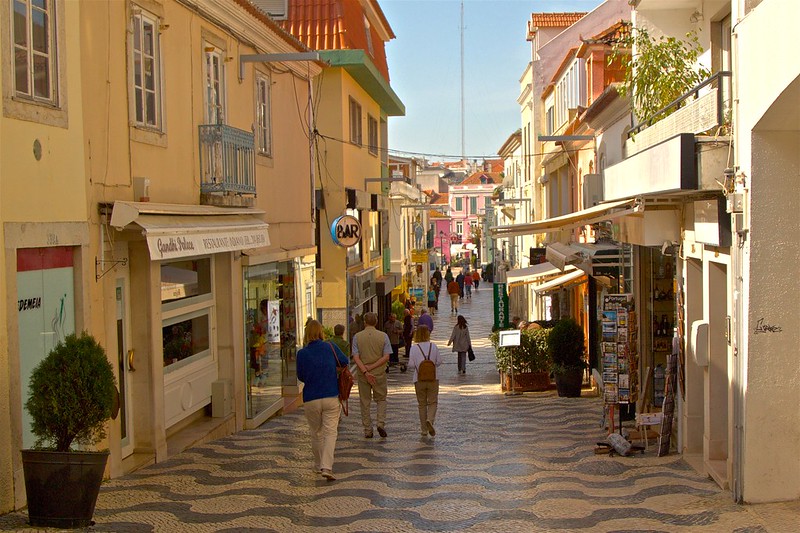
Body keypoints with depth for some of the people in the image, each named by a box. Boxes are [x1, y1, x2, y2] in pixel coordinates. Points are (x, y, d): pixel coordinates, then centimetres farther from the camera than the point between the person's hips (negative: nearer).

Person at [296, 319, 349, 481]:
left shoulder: (302, 353, -6)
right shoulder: (331, 347, -4)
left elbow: (301, 376, 3)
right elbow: (345, 361, 11)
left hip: (311, 399, 1)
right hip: (331, 397, -1)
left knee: (316, 433, 17)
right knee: (330, 432, -2)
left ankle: (318, 466, 29)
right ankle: (327, 467, -17)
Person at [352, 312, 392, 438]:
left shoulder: (357, 337, -3)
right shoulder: (383, 336, -3)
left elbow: (356, 357, -11)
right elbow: (386, 357, -9)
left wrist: (365, 371, -15)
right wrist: (372, 367, -10)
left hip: (362, 375, 0)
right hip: (379, 373, 0)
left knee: (365, 402, 9)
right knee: (381, 399, 16)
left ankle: (368, 430, 11)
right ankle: (381, 423, -3)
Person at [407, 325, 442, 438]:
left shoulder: (414, 348, -8)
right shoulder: (433, 346, -4)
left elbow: (411, 365, -10)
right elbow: (439, 361, -1)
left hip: (419, 379, 0)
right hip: (433, 378, 0)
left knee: (422, 404, 10)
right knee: (433, 402, 10)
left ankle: (424, 430, 11)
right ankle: (430, 420, -19)